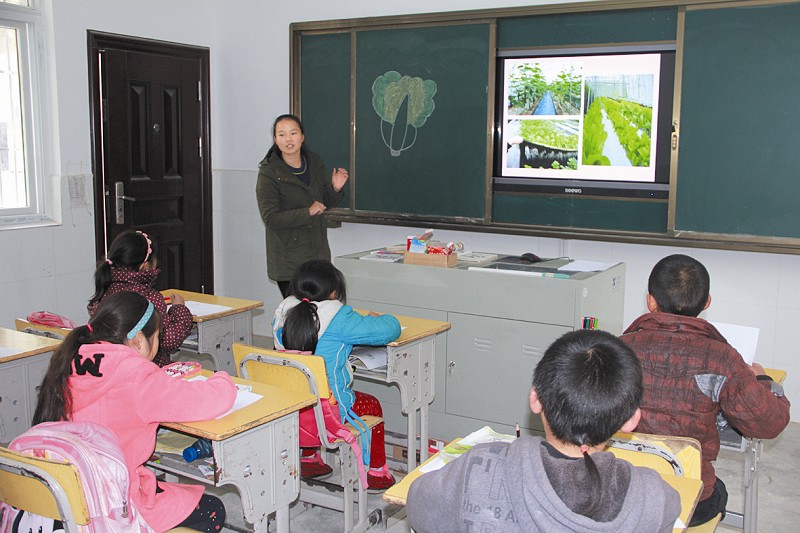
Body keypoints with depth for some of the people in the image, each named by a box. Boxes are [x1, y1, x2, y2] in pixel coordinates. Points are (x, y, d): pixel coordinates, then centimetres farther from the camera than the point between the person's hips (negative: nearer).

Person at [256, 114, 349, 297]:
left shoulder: (315, 163, 7)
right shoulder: (269, 173, -9)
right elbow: (270, 218, -15)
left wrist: (336, 189, -3)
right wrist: (308, 212, -20)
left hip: (318, 254, 5)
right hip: (289, 260, -5)